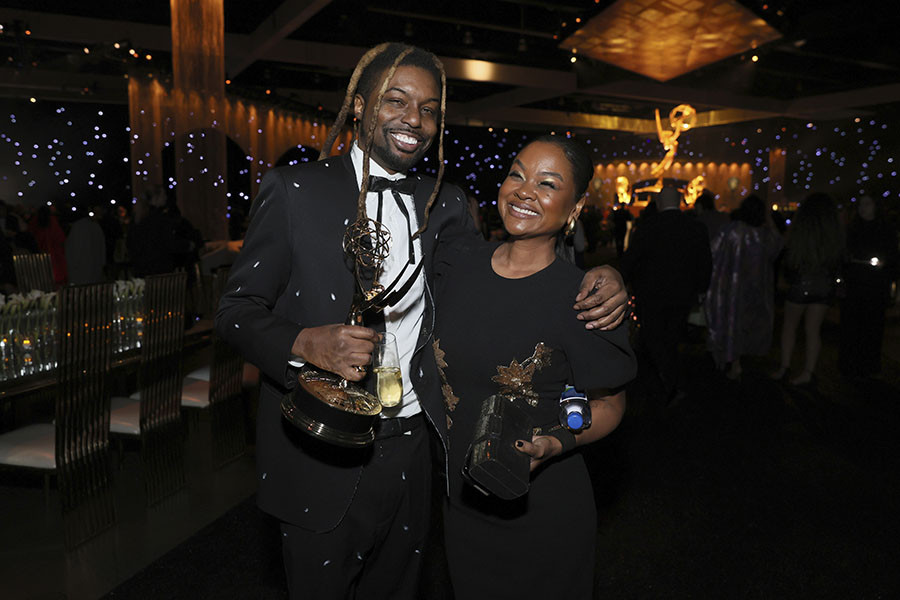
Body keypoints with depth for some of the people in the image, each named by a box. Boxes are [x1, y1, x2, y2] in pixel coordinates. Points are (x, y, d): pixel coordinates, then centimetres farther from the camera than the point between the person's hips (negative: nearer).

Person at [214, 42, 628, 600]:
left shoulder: (446, 205, 5)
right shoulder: (294, 190, -7)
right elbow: (237, 309, -5)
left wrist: (597, 278, -11)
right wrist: (305, 343, -25)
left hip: (413, 450, 4)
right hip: (324, 460, -3)